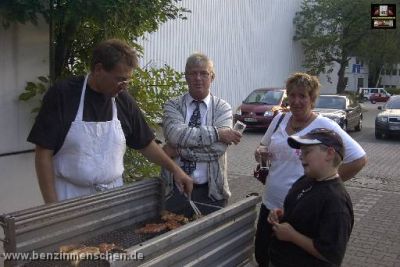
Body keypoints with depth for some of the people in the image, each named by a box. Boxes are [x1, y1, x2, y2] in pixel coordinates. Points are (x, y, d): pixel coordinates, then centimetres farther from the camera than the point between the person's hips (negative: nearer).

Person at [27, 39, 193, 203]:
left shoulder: (124, 101, -2)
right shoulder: (62, 95, -13)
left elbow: (146, 144, 9)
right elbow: (44, 153, -12)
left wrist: (175, 169, 2)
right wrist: (52, 207, -13)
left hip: (112, 196, 4)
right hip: (70, 197, -3)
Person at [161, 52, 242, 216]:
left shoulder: (223, 108, 0)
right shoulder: (173, 105, 1)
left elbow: (219, 147, -15)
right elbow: (175, 134, -19)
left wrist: (179, 150, -17)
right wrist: (216, 133, -20)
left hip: (211, 191, 0)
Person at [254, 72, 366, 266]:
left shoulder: (325, 127, -14)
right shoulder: (280, 119, 3)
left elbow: (358, 159, -16)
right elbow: (267, 148, 18)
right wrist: (261, 154, -4)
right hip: (269, 205, 5)